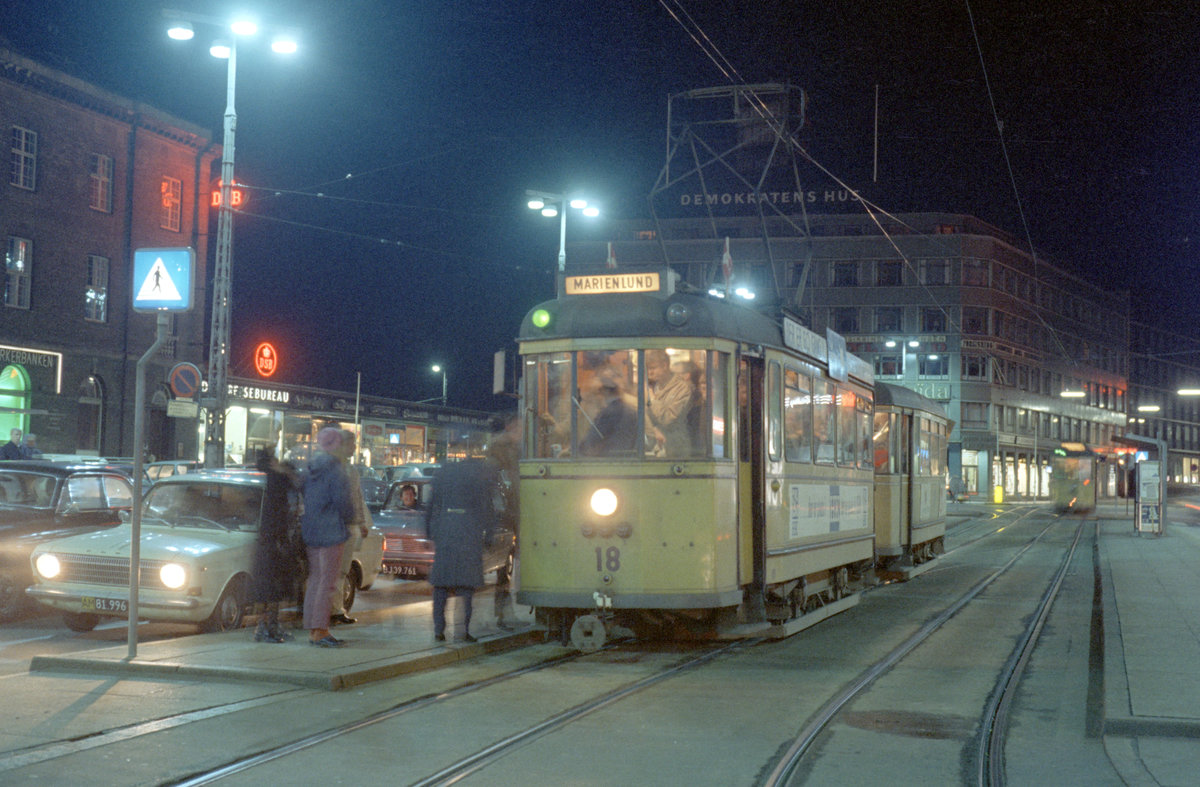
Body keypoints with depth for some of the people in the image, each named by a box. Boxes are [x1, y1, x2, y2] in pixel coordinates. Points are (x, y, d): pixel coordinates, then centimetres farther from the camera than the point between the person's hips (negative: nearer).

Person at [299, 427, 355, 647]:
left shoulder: (309, 470, 11)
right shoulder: (335, 470, -13)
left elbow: (303, 499, 15)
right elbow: (342, 501, -14)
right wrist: (349, 519, 3)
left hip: (310, 531, 8)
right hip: (331, 532, -8)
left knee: (314, 580, 12)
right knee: (326, 581, -6)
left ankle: (313, 630, 15)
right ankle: (320, 631, -7)